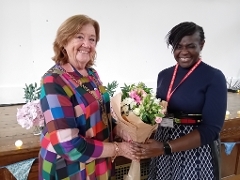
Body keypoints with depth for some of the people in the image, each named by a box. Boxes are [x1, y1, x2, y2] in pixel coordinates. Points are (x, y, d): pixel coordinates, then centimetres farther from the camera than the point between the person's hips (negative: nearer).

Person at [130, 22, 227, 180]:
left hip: (196, 152, -4)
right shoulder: (164, 75, 3)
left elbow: (211, 129, -17)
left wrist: (166, 148, -25)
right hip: (163, 145, 5)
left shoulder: (214, 77, -12)